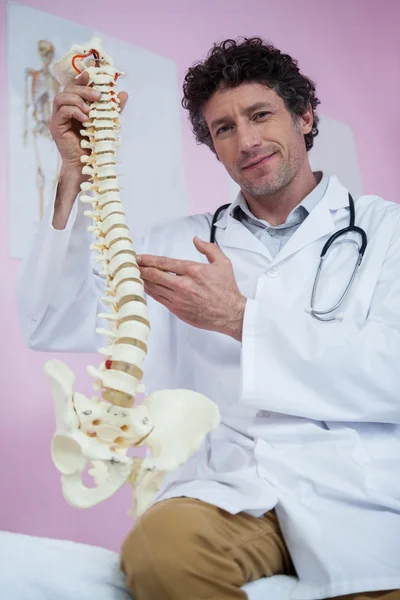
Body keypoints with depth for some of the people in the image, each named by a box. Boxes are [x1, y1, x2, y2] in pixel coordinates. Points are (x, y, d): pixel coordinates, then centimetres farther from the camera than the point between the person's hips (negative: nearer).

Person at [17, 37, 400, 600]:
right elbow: (52, 328, 10)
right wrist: (75, 173, 2)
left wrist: (241, 317, -10)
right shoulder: (181, 243, 17)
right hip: (231, 486, 2)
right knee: (159, 547, -30)